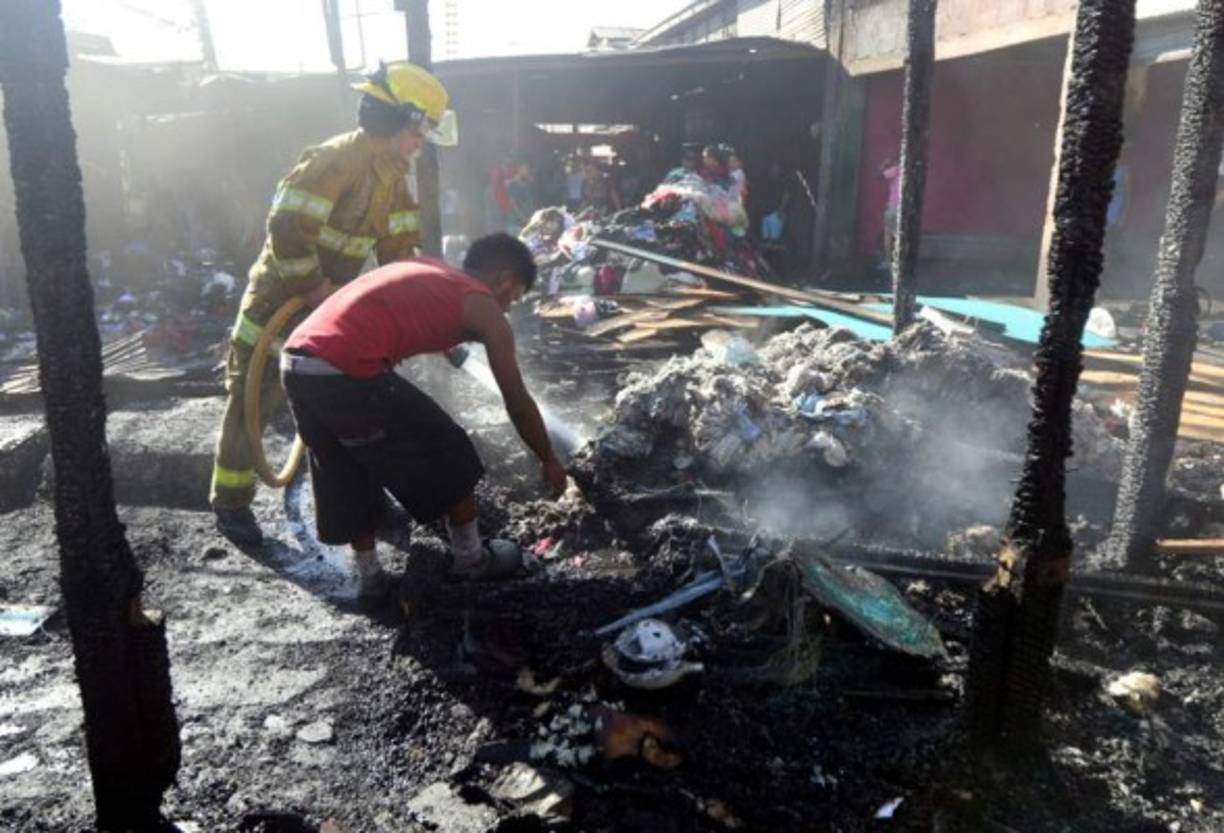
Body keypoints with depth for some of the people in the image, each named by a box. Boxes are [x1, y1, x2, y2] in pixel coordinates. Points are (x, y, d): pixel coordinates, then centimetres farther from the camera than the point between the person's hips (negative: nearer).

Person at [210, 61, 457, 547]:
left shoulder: (391, 173, 4)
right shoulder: (335, 160, -24)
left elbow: (398, 246, 6)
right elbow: (286, 227, -31)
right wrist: (315, 287, -25)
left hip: (332, 303, 8)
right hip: (281, 298, -8)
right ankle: (231, 502, 18)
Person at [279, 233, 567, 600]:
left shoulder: (427, 272, 26)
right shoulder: (483, 306, 7)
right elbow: (518, 404, 12)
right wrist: (549, 461, 25)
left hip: (295, 362, 8)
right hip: (345, 373, -8)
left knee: (346, 475, 26)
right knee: (449, 456, 12)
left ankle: (368, 574, 34)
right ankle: (470, 557, 28)